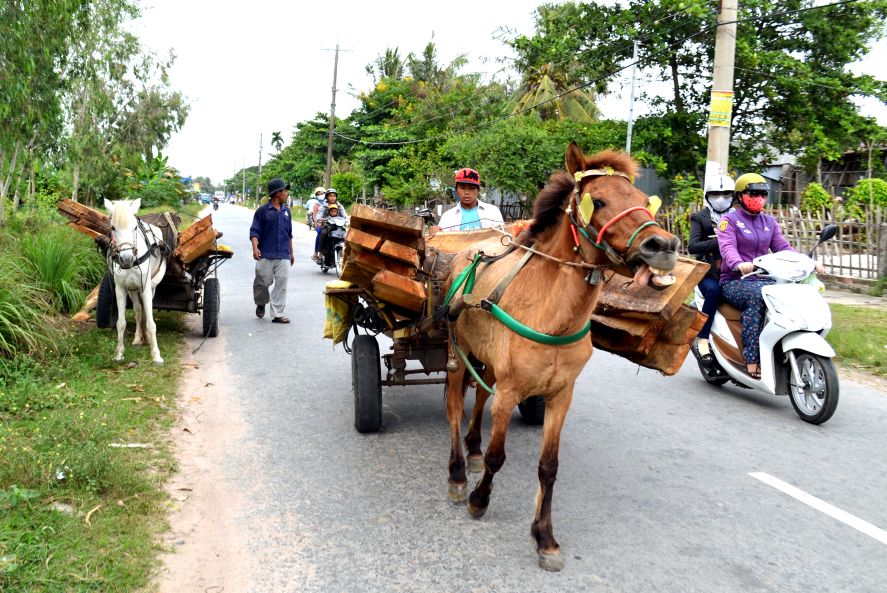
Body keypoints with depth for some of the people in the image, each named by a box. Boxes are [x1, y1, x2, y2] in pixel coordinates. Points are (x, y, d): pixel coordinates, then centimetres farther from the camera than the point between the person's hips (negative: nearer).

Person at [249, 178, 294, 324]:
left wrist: (291, 252, 22)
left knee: (281, 283, -1)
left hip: (283, 255, 4)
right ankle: (261, 304, 31)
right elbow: (254, 231, -5)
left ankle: (277, 314, 5)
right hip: (266, 255, -4)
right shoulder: (262, 211, -3)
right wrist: (255, 247, -21)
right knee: (263, 281, 2)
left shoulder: (286, 211, 12)